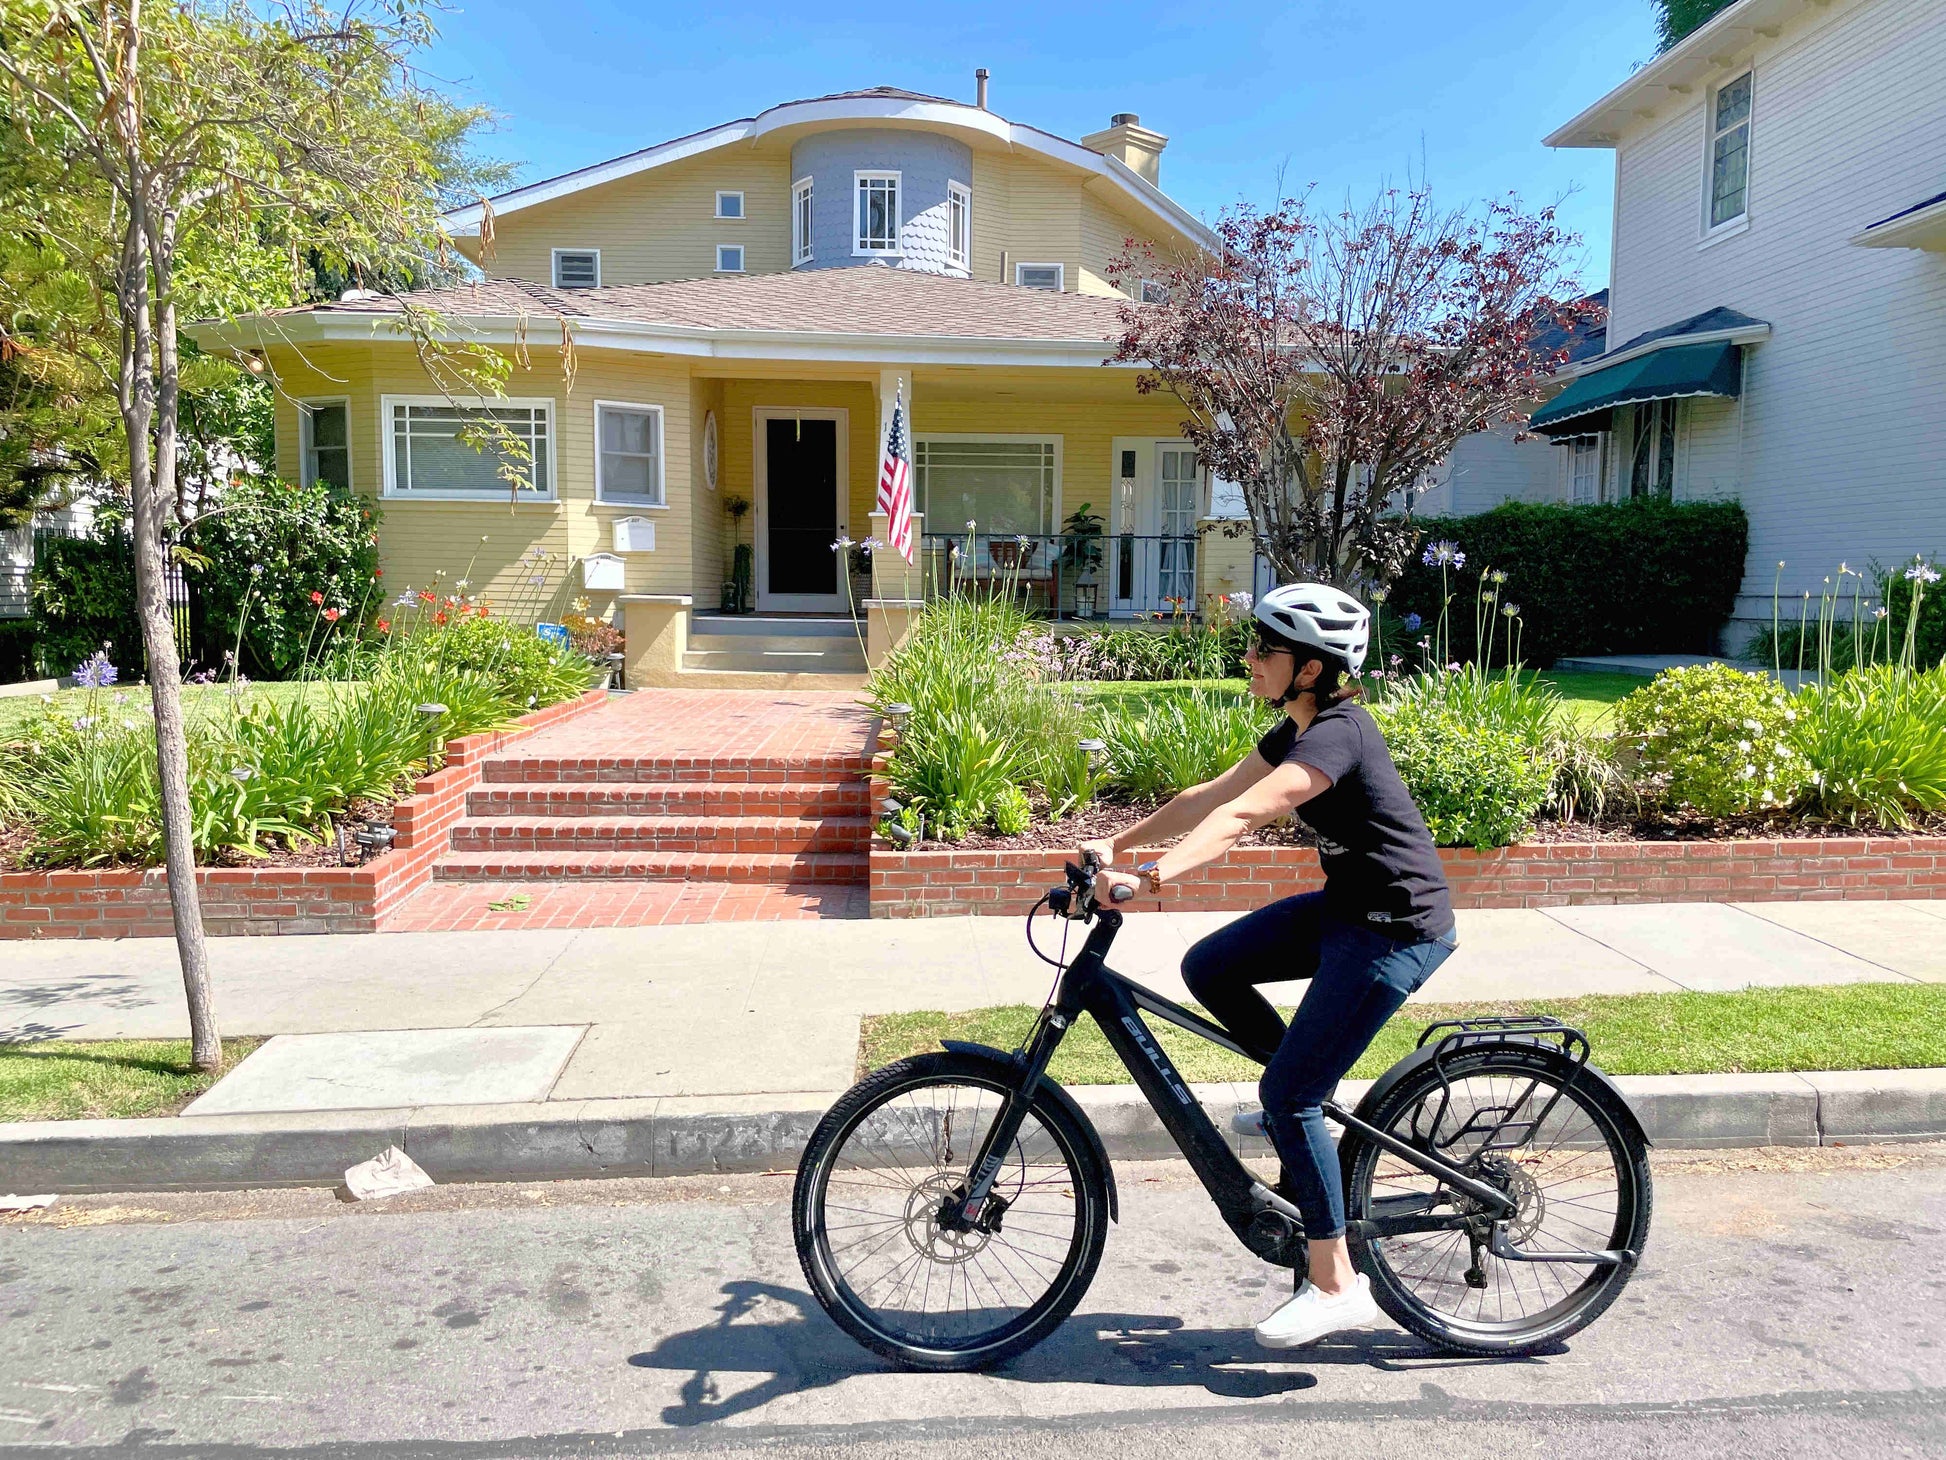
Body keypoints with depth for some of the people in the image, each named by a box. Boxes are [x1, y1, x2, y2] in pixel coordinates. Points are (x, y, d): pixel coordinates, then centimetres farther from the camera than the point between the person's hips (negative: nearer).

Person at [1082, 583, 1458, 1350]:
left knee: (1287, 1094, -8)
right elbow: (1212, 795, 8)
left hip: (1396, 931, -9)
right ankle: (1307, 1098, 22)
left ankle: (1337, 1286, 6)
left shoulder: (1336, 735, -23)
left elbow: (1240, 817, -37)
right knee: (1208, 969, 5)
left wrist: (1148, 878, -46)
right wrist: (1117, 842, 3)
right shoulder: (1300, 727, 6)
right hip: (1347, 909, 9)